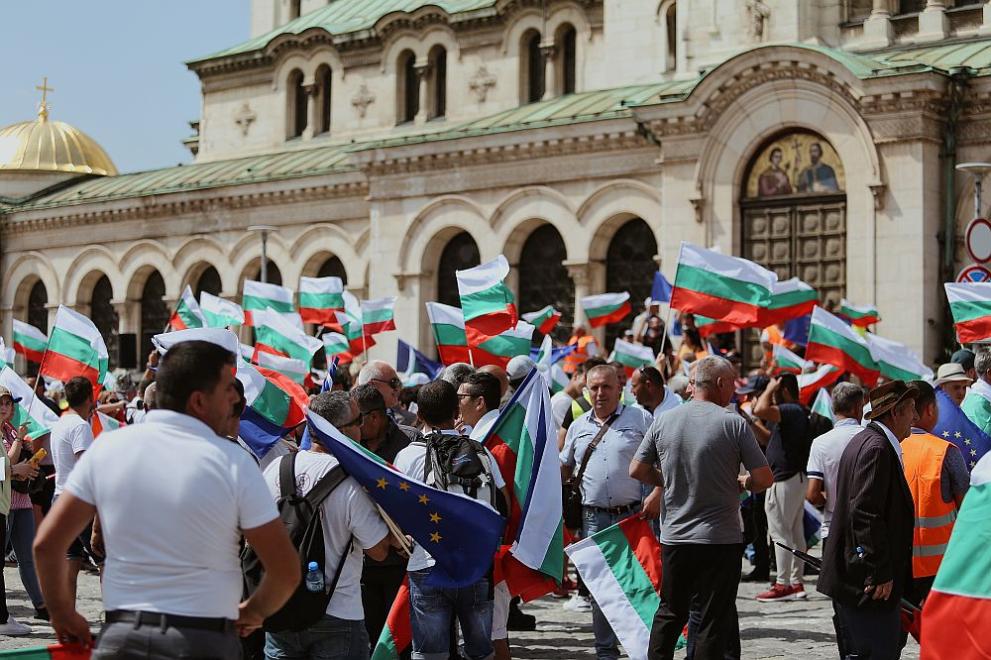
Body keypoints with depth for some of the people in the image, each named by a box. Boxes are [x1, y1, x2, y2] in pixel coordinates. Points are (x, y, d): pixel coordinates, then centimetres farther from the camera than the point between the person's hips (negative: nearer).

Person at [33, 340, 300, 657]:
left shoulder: (107, 447, 0)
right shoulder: (233, 462, -9)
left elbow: (46, 543, 1)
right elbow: (287, 571, -8)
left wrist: (64, 615, 15)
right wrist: (252, 613, 11)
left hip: (121, 637, 3)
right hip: (205, 641, -2)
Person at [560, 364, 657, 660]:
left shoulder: (641, 419, 1)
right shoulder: (578, 427, 13)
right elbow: (564, 469, 23)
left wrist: (657, 494, -12)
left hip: (634, 514, -3)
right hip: (594, 518, 3)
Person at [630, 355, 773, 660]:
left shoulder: (664, 421, 1)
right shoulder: (732, 423, -10)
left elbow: (637, 470, 5)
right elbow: (764, 478, -10)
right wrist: (742, 483, 10)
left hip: (674, 537, 4)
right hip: (720, 540, -4)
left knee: (669, 612, 18)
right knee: (714, 620, 3)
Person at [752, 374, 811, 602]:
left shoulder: (791, 411, -18)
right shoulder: (801, 412, 15)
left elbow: (760, 410, -31)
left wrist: (770, 388, -18)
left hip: (784, 480, -10)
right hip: (797, 477, 10)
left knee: (780, 532, -6)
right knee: (795, 532, 12)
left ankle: (783, 584, -5)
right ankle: (796, 582, 16)